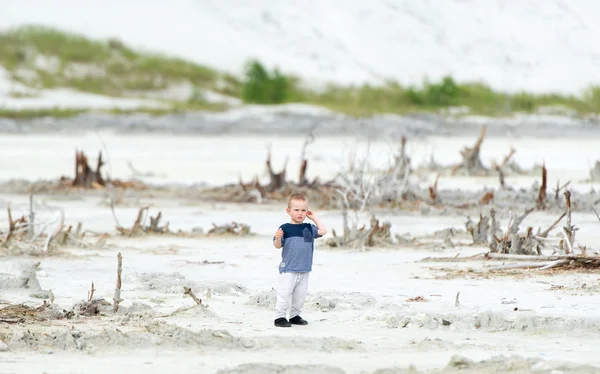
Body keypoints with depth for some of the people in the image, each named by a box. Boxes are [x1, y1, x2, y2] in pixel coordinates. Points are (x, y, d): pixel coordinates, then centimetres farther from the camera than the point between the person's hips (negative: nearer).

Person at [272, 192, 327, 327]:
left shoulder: (308, 228, 9)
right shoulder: (285, 228, -5)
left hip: (304, 270, 5)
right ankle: (280, 316, -3)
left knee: (300, 295, 10)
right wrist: (277, 238, -27)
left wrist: (314, 218, 6)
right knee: (285, 293, -7)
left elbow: (323, 231, 5)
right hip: (288, 269, -5)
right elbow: (278, 245, -4)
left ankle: (295, 315, 21)